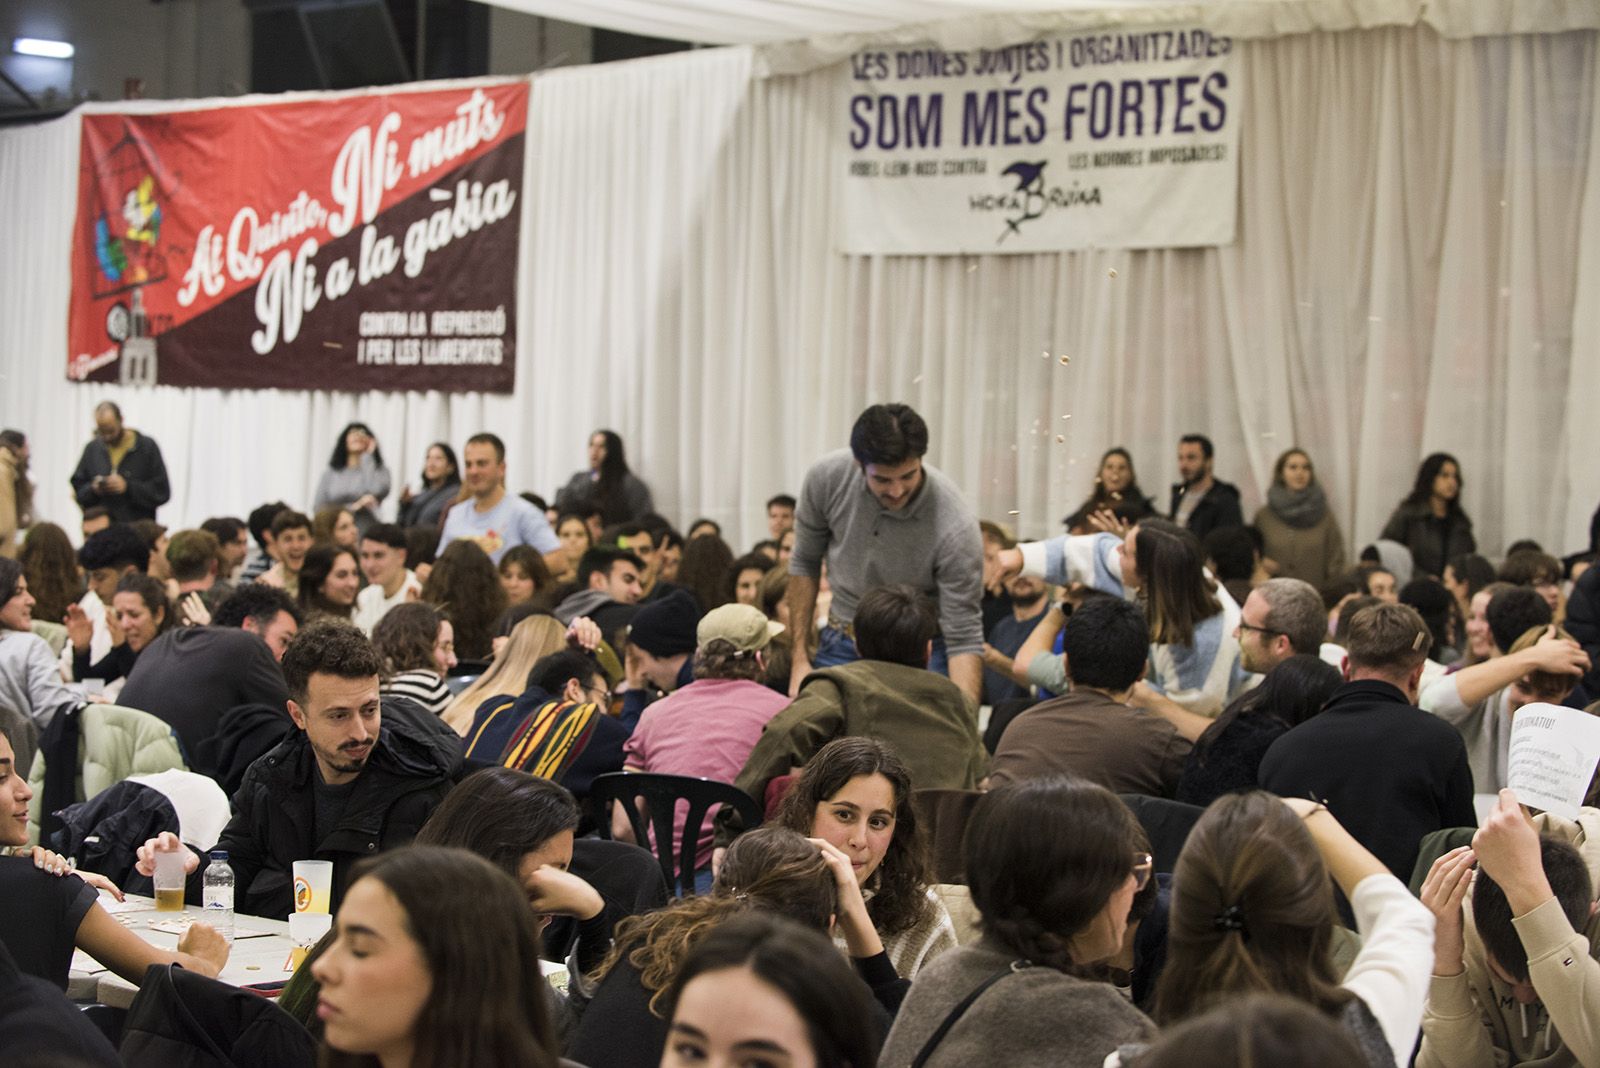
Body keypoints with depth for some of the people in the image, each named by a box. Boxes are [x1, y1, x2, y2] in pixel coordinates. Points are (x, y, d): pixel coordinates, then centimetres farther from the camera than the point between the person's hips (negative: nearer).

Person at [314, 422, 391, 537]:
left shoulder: (380, 471, 9)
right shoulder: (330, 472, 14)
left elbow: (376, 491, -12)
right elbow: (319, 507, 8)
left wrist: (368, 457, 0)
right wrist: (352, 507, -4)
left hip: (366, 534, -1)